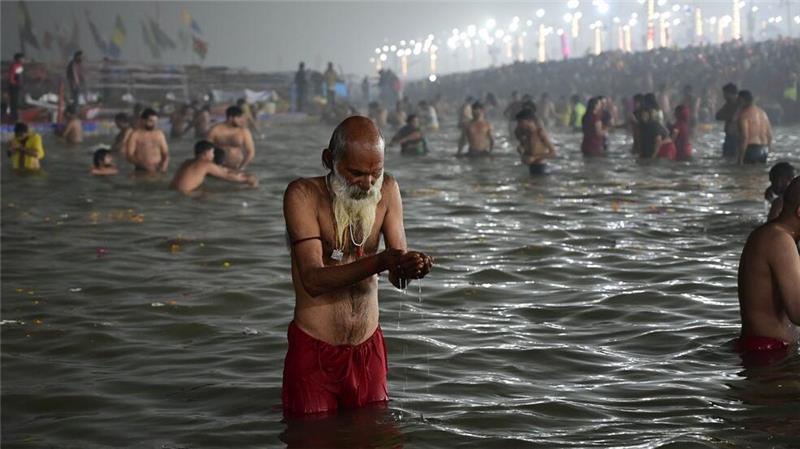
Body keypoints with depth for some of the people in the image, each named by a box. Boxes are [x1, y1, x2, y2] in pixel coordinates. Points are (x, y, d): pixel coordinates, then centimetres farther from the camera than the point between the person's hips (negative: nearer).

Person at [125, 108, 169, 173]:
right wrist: (144, 165, -18)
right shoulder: (135, 135, -1)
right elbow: (129, 156, -6)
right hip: (142, 171, -3)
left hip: (158, 171, 3)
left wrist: (164, 165, -6)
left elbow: (166, 153, 14)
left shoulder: (159, 134, 11)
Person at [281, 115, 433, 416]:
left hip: (368, 347, 4)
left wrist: (412, 267, -28)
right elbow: (313, 280, -23)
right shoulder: (303, 194, -13)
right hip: (313, 349, -4)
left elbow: (397, 277, -3)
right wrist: (381, 261, -35)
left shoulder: (387, 191, 0)